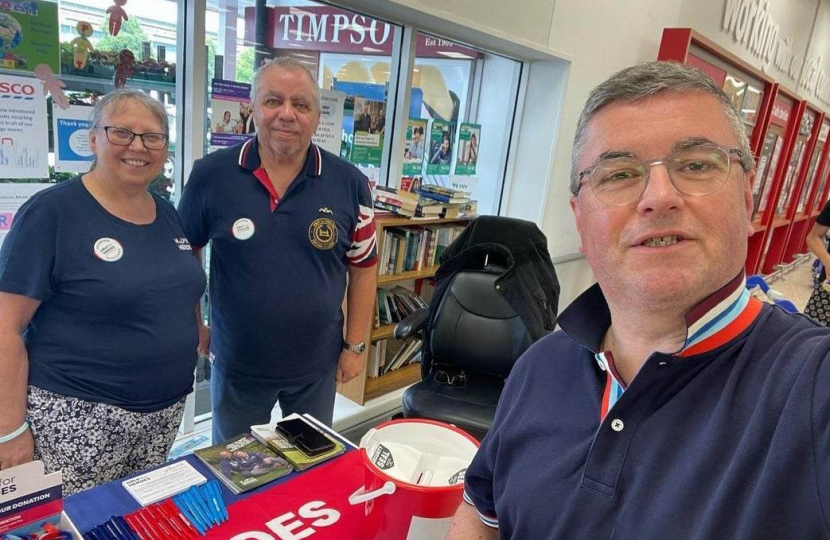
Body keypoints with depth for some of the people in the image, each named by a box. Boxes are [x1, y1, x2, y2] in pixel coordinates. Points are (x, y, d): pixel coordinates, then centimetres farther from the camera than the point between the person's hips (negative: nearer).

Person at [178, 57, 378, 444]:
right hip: (236, 362, 0)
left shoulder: (349, 184, -10)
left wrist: (355, 345, -2)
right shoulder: (210, 175, -11)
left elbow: (363, 266, -2)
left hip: (317, 364, 1)